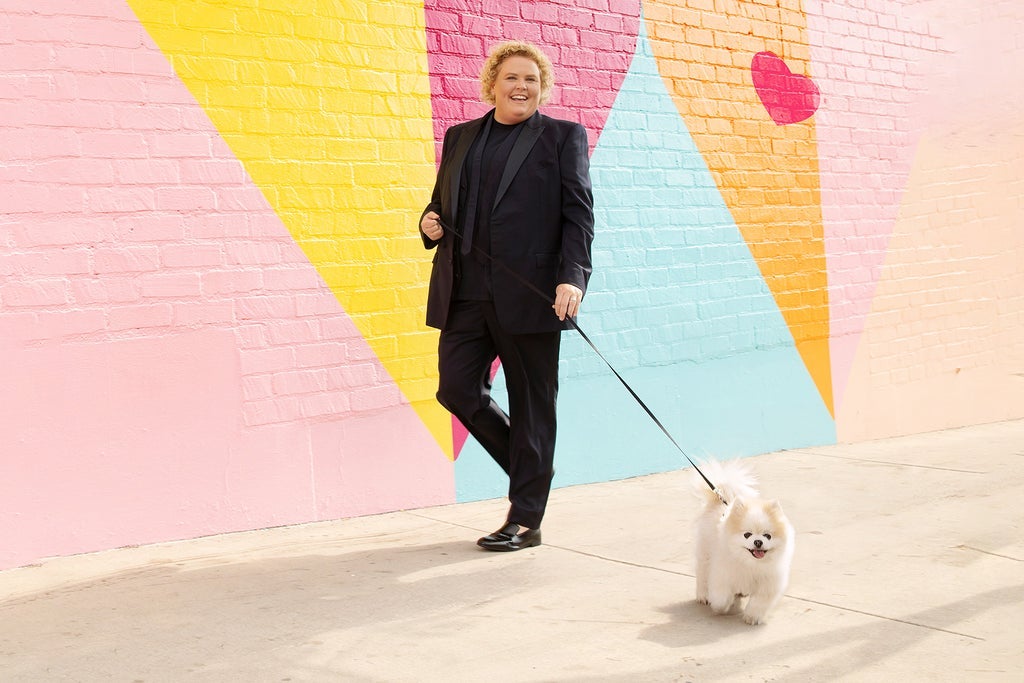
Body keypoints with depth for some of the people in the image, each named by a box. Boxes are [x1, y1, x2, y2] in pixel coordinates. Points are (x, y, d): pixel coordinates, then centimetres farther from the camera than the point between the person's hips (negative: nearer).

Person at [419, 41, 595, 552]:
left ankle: (525, 520, 12)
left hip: (529, 295, -4)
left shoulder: (563, 137, 4)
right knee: (456, 389, 0)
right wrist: (430, 222, 0)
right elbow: (441, 203, 24)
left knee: (531, 403, 2)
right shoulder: (460, 137, 17)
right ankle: (528, 469, 24)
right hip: (465, 293, 5)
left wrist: (572, 278, -17)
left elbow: (578, 213, -3)